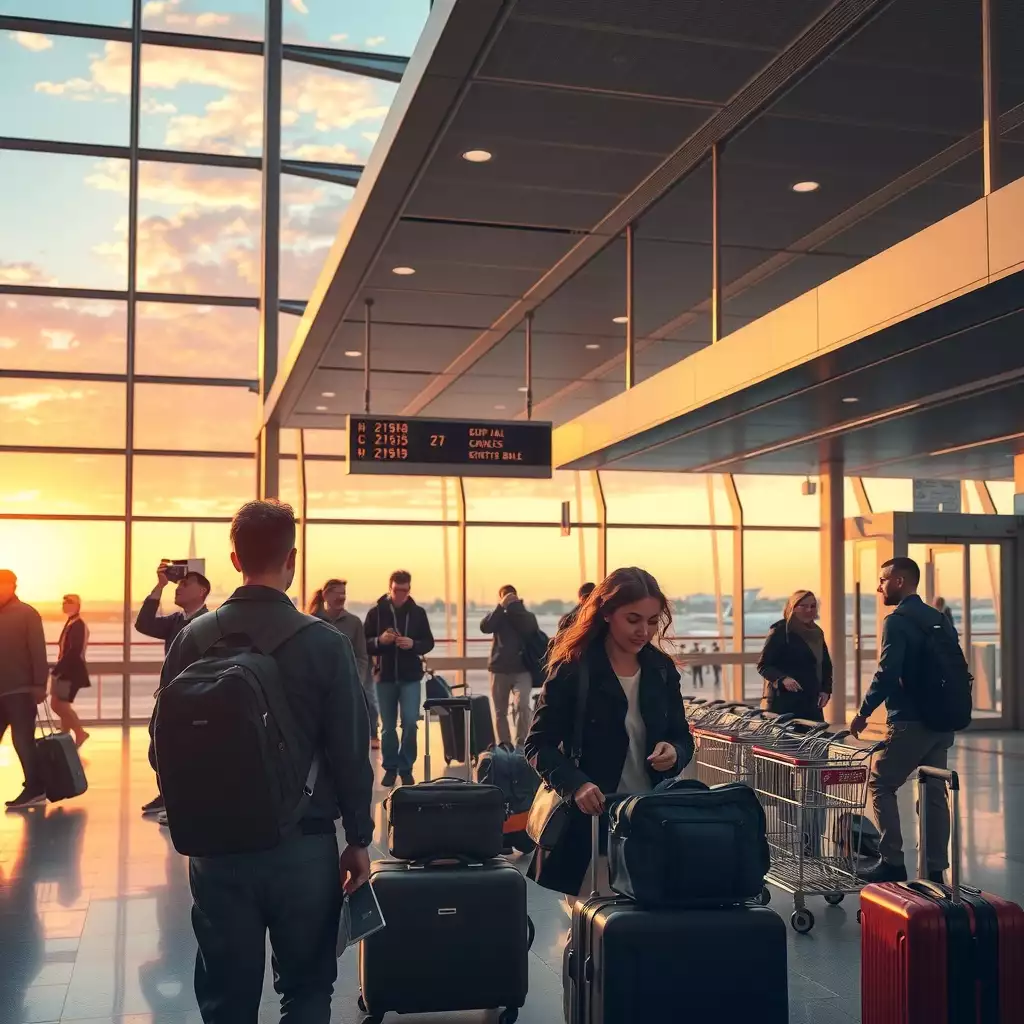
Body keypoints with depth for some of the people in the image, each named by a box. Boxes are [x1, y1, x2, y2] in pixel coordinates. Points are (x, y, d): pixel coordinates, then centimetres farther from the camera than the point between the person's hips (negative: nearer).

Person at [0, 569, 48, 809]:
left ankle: (34, 788, 3)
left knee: (22, 739, -4)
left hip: (20, 690, -6)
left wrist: (39, 685, -15)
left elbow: (38, 651, -10)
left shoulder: (27, 614, -4)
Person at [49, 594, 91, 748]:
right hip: (67, 670, 10)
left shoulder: (78, 625, -16)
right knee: (61, 705, 10)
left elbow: (75, 651, -24)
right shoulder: (71, 623, 14)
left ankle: (80, 732, 1)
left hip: (71, 671, -10)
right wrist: (58, 669, 12)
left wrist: (58, 669, -22)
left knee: (58, 705, -9)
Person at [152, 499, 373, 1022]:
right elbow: (350, 753, -10)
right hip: (304, 845, -2)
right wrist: (359, 838, 3)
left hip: (216, 846, 2)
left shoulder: (193, 639, -5)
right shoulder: (325, 643, -12)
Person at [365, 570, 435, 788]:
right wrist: (380, 640, -20)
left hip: (410, 676, 0)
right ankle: (390, 768, 19)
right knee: (388, 727, 7)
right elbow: (364, 644, -1)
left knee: (410, 723, -6)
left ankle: (406, 768, 8)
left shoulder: (418, 612, 1)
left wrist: (413, 644, -16)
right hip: (385, 676, 0)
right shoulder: (376, 612, -1)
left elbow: (429, 643, 4)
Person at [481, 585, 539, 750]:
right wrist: (501, 607, -16)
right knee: (500, 711, 6)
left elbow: (529, 629, -16)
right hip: (499, 669, 2)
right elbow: (484, 627, -12)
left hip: (522, 669, -2)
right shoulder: (497, 615, 9)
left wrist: (515, 606, -11)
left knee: (522, 705, -19)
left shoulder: (526, 615, 7)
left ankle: (521, 744, -12)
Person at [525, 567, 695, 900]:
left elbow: (683, 738, 12)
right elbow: (539, 745, -10)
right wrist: (576, 785, -28)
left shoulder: (661, 669, 5)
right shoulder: (573, 670, -10)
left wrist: (674, 753, -11)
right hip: (587, 818, -4)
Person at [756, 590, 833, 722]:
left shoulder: (816, 633, 14)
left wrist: (826, 690, 8)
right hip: (784, 703, -6)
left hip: (811, 703, 6)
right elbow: (763, 665, -9)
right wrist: (783, 679, -25)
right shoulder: (780, 631, -7)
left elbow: (826, 665, 23)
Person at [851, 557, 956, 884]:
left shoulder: (897, 622, -12)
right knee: (934, 794, 10)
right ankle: (935, 870, 12)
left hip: (910, 723, -8)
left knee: (880, 785, 3)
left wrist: (863, 712, -10)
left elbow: (887, 674, -20)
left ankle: (892, 863, -2)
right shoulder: (939, 619, 12)